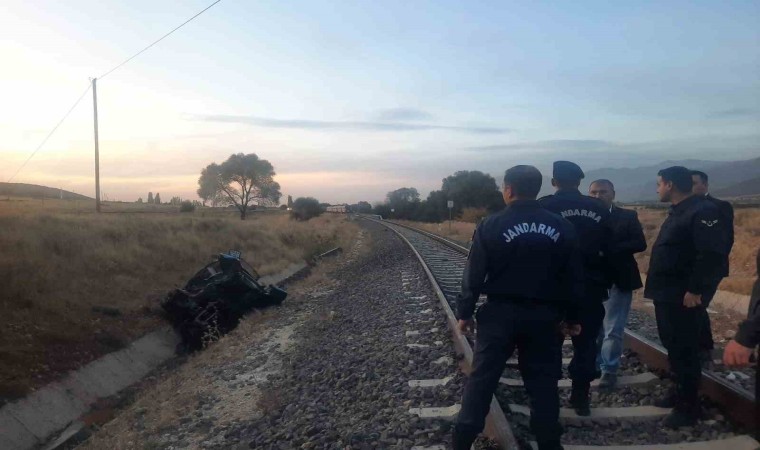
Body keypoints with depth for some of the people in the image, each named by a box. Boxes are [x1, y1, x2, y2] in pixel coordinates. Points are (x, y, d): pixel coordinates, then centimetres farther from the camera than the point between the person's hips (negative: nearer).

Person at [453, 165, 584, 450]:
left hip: (500, 313, -2)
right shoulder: (562, 228, 0)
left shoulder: (491, 226, -8)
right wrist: (572, 317, 14)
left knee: (482, 378, 6)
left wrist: (464, 312, 3)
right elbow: (574, 279, 4)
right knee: (543, 382, 12)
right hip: (544, 315, 2)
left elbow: (474, 274, -7)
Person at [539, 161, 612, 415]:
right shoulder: (599, 210, 5)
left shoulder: (545, 207, -7)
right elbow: (609, 248, 5)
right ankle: (580, 398, 14)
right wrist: (605, 282, 12)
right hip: (591, 286, 3)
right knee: (586, 343, 11)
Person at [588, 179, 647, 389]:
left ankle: (609, 370, 11)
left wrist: (608, 249, -20)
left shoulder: (627, 216, 0)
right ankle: (594, 365, 27)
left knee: (612, 330, 0)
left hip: (617, 279, -2)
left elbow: (640, 244, -10)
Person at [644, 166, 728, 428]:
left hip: (683, 297, -9)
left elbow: (713, 254, -24)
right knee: (673, 347, 17)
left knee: (684, 351, -1)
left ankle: (689, 406, 10)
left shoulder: (702, 212, -16)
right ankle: (680, 392, 31)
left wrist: (696, 290, -23)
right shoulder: (677, 212, 15)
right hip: (666, 295, 9)